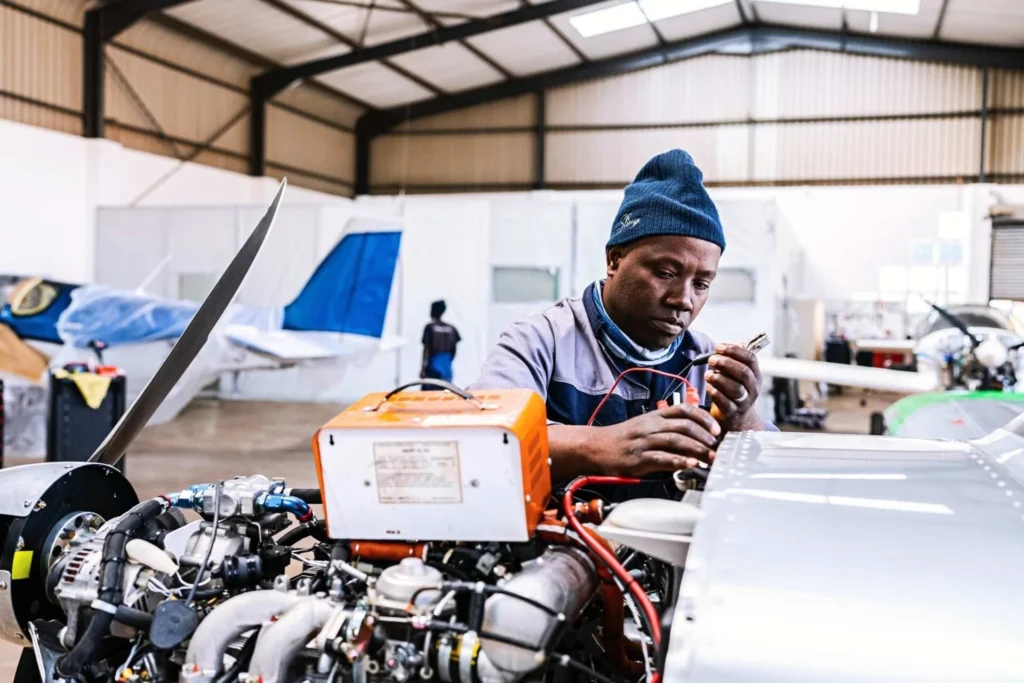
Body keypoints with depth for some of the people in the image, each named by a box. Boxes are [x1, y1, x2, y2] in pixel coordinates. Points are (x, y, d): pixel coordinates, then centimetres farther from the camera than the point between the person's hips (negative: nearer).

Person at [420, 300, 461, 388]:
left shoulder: (430, 327, -5)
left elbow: (426, 349, -8)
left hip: (433, 369, -4)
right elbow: (454, 350, 11)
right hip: (446, 370, 4)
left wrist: (423, 368, -7)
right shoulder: (451, 329, 8)